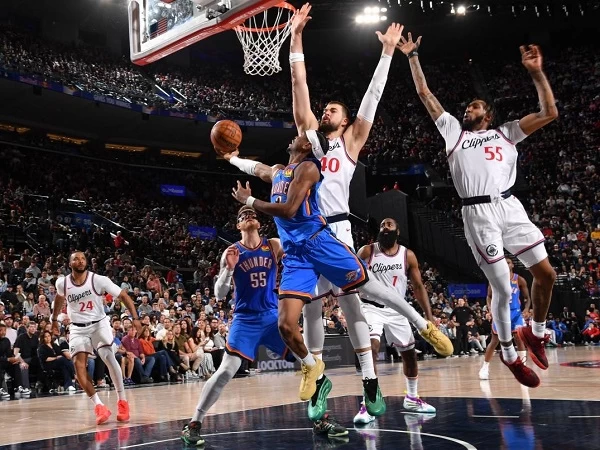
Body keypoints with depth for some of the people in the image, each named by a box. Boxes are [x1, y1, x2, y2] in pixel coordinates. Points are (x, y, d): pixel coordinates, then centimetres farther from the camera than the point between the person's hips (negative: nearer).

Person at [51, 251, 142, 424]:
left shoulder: (98, 280, -17)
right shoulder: (62, 283, -7)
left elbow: (123, 295, -13)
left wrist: (135, 317, -23)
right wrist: (54, 319, 28)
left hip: (99, 323, -3)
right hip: (78, 328, 3)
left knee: (109, 357, -21)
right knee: (79, 366, -14)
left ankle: (122, 401, -9)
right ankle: (99, 405, -11)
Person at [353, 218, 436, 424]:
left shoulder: (408, 255, -1)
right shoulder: (367, 252, -7)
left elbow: (418, 286, 3)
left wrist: (429, 315, -3)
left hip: (396, 310, 4)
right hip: (371, 307, -4)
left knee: (409, 353, 14)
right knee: (371, 349, -24)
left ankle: (412, 399, 36)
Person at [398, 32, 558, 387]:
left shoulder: (505, 133, 19)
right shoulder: (454, 131, 18)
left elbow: (550, 113, 10)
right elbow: (425, 94, 20)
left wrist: (537, 72, 4)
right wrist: (413, 57, 21)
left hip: (510, 207, 2)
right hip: (479, 213, -2)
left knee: (546, 273, 0)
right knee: (503, 288, -5)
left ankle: (536, 332, 25)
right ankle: (509, 354, 14)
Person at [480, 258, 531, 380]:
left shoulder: (520, 280, -4)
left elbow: (527, 298, 3)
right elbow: (489, 296, 3)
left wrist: (526, 309, -15)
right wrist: (491, 308, -15)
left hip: (515, 312, 1)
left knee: (519, 338, -12)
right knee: (495, 341, 2)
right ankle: (485, 366, 14)